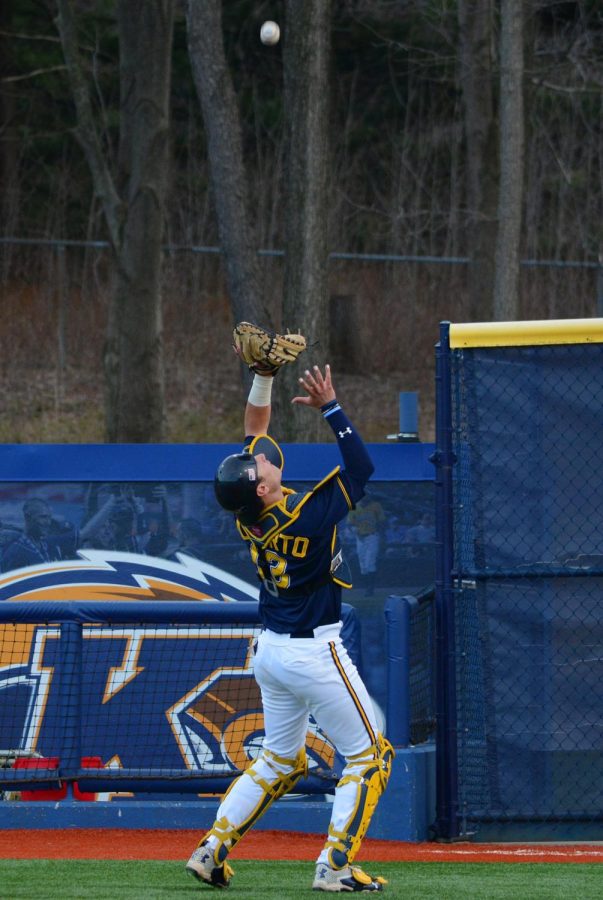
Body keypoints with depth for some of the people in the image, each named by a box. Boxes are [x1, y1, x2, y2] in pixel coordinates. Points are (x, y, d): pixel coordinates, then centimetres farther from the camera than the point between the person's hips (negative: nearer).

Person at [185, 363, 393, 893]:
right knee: (369, 755, 3)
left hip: (272, 652, 8)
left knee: (279, 761, 21)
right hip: (315, 653, -8)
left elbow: (255, 429, 6)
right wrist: (330, 408, -16)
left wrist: (263, 376, 2)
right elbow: (362, 468, -15)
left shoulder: (250, 516, -4)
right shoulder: (306, 515, -23)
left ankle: (212, 850, 14)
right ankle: (335, 867, -5)